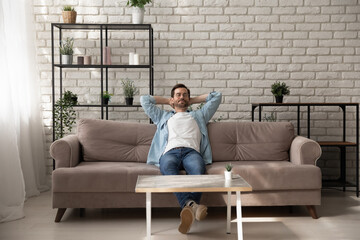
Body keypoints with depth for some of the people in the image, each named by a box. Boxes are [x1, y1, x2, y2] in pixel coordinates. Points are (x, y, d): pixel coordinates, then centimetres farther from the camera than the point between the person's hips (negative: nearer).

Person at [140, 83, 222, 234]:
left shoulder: (198, 116, 42)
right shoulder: (163, 117, 41)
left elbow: (216, 96, 45)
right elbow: (144, 99, 42)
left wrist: (193, 100, 49)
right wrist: (168, 101, 49)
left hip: (192, 151, 1)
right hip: (170, 152, -1)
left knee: (198, 170, -40)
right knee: (168, 169, -41)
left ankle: (188, 209, -61)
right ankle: (192, 205, -63)